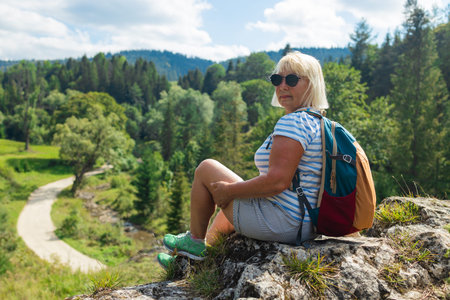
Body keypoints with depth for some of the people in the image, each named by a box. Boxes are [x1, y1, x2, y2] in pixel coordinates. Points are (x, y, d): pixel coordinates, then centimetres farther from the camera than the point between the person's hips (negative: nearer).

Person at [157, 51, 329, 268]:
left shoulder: (293, 122, -19)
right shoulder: (317, 122, 12)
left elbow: (278, 181, -28)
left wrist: (229, 190, -14)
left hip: (280, 224, -10)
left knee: (206, 169, 4)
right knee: (231, 202, 34)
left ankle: (195, 241, 20)